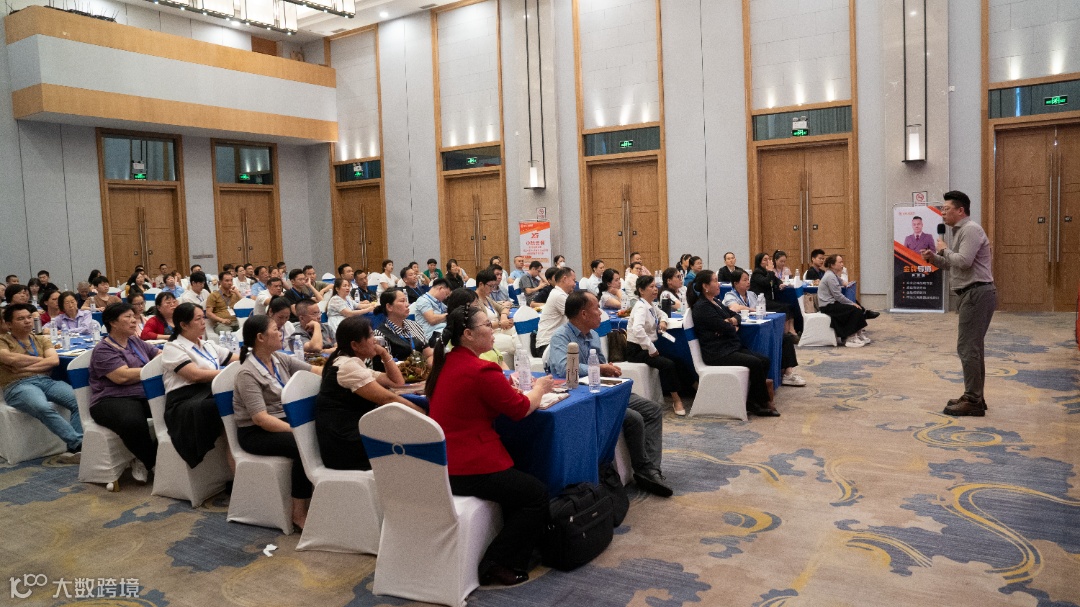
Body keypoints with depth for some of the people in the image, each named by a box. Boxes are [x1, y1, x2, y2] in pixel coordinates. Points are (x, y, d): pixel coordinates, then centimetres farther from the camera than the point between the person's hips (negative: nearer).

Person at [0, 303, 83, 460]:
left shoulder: (42, 340, 23)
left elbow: (54, 360, 5)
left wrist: (25, 366, -5)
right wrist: (42, 359, 1)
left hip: (47, 381, 4)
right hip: (18, 386, -4)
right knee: (43, 408, -38)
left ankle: (75, 447, -33)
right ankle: (79, 443, -42)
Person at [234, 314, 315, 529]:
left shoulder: (280, 358, 5)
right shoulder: (247, 373, -17)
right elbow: (260, 418, -24)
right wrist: (297, 430, -31)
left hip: (284, 421, 7)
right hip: (255, 432, -7)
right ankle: (299, 513, -18)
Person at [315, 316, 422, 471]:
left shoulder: (355, 365, 17)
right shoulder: (347, 366, -14)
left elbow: (398, 383, 20)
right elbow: (388, 399, -19)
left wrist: (384, 353, 10)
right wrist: (424, 414, -14)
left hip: (357, 436, 9)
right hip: (346, 447, -9)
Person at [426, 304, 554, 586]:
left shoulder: (445, 363, 7)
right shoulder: (482, 370, -20)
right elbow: (521, 408, -11)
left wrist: (506, 387, 7)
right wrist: (539, 388, 7)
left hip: (441, 465, 10)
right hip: (468, 469, -10)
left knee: (519, 482, 27)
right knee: (537, 495, 7)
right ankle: (497, 565, 9)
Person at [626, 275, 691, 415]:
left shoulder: (651, 305, 10)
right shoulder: (641, 307, -17)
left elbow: (662, 313, 32)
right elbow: (637, 329, -34)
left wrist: (663, 321, 7)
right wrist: (651, 349, -28)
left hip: (648, 347, 9)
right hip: (636, 349, -9)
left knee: (678, 361, -5)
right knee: (667, 364, -26)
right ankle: (676, 400, -16)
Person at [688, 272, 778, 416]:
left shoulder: (714, 302, 16)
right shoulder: (702, 307, -14)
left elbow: (735, 315, 21)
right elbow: (726, 328, -17)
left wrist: (732, 321, -4)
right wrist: (733, 326, 6)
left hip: (730, 347, 10)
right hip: (716, 353, -10)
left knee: (764, 360, -6)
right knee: (755, 363, -21)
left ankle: (752, 402, 0)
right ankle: (763, 403, -3)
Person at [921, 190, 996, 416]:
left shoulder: (971, 229, -13)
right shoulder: (960, 231, 20)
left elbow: (963, 261, -24)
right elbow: (954, 265, 25)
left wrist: (944, 249, -8)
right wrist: (934, 258, 9)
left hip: (977, 294, -11)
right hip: (972, 294, 11)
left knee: (967, 347, -10)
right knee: (973, 347, 15)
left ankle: (973, 401, -7)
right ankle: (974, 396, 22)